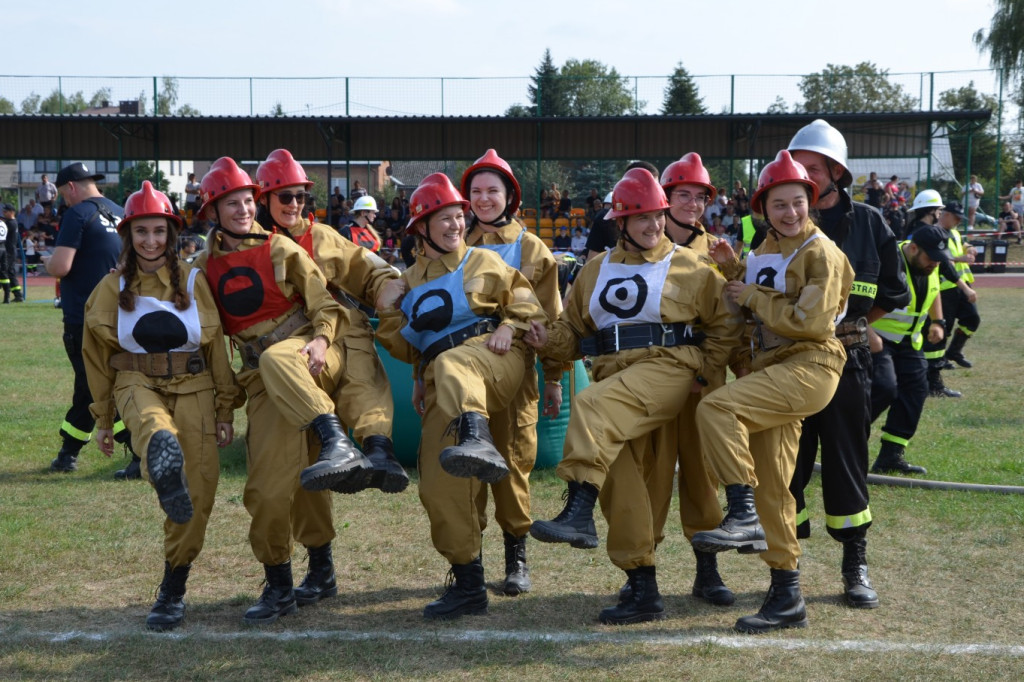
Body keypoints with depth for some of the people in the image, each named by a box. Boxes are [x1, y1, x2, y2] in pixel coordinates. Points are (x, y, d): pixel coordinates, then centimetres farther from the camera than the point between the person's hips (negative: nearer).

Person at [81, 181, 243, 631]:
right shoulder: (112, 289, 6)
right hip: (138, 385, 0)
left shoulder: (193, 282, 3)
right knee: (153, 425, -39)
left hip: (193, 388, 0)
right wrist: (103, 420, 15)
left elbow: (217, 349, 7)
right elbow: (98, 357, 13)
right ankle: (165, 461, -75)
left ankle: (172, 594, 9)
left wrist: (225, 412, 6)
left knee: (197, 496, -7)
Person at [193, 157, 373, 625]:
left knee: (277, 358, -40)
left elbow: (324, 301, -2)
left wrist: (321, 340, -19)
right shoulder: (206, 266, 12)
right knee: (267, 486, -4)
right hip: (263, 379, 3)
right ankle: (279, 587, 11)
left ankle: (338, 445, -53)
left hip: (305, 353, -3)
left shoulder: (278, 248, 3)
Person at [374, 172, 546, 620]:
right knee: (439, 483, -4)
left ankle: (479, 441, -73)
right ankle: (468, 584, 7)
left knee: (453, 365, -41)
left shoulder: (483, 262, 15)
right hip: (438, 385, 5)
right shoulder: (409, 282, 23)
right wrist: (388, 313, 5)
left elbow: (526, 304, 8)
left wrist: (509, 327, -12)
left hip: (492, 357, -5)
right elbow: (407, 350, 20)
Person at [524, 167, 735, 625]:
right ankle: (642, 590, 6)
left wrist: (705, 374, -2)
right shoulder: (596, 271, 18)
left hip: (667, 368, -5)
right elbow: (573, 329, 19)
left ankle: (578, 513, -37)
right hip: (615, 375, 5)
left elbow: (723, 325, 8)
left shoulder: (688, 267, 6)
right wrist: (547, 342, -2)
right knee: (618, 478, 0)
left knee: (594, 406, -32)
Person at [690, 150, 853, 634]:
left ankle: (744, 516, -23)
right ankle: (787, 598, 16)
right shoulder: (765, 250, 18)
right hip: (769, 369, 9)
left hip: (808, 367, -9)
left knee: (716, 408, -29)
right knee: (771, 486, 8)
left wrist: (753, 297, -9)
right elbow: (754, 313, 24)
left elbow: (811, 321, -17)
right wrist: (734, 270, 9)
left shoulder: (821, 253, -7)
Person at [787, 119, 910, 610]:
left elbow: (893, 293, 7)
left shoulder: (867, 223, 3)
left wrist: (850, 321, 1)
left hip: (845, 362, -1)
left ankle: (856, 567, 17)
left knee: (846, 462, 5)